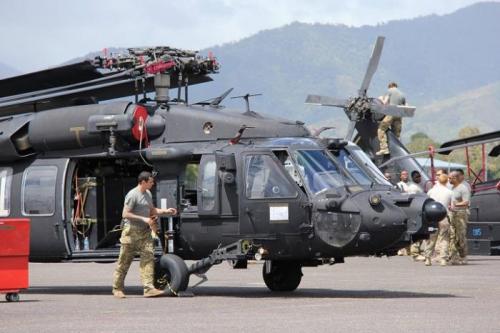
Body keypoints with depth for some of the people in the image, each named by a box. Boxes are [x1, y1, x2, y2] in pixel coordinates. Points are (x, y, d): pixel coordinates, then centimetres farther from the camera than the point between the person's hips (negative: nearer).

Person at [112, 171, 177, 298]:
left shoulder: (148, 194, 13)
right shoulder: (132, 195, -13)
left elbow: (152, 210, 27)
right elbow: (125, 214, -17)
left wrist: (166, 211, 13)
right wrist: (143, 219, -21)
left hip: (145, 231, 7)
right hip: (131, 231, -7)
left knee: (148, 258, -5)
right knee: (124, 261, 1)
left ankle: (149, 288, -9)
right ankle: (117, 288, 11)